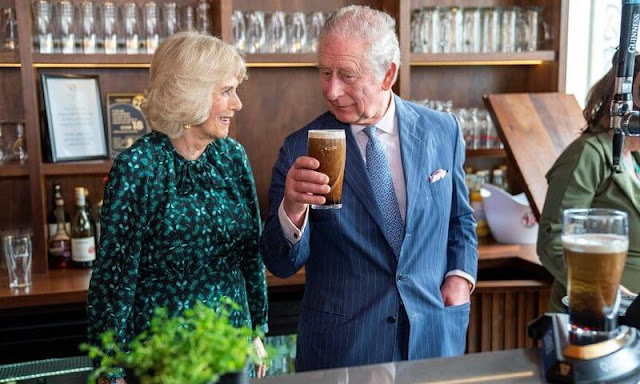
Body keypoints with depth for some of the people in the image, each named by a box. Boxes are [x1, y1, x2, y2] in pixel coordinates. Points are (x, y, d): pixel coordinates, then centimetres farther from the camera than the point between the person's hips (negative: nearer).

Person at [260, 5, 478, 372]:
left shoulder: (443, 131, -2)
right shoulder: (301, 149, -9)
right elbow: (282, 265, -10)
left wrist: (461, 277, -4)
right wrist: (293, 207, -27)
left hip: (434, 337, 2)